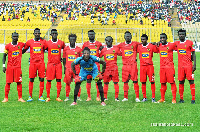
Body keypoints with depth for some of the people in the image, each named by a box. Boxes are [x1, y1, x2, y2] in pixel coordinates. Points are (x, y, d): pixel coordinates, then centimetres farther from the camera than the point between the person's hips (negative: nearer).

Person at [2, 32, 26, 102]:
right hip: (9, 67, -1)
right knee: (8, 82, 0)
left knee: (19, 82, 2)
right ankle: (6, 98, 7)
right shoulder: (8, 46, -1)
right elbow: (4, 56, 4)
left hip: (18, 66, 1)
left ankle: (20, 98, 8)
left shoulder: (21, 44, 3)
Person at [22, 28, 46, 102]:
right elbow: (24, 50, 16)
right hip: (32, 63, 0)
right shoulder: (29, 42, 4)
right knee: (31, 79, 1)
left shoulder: (43, 42, 5)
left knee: (41, 79, 0)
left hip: (41, 63, 1)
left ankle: (40, 96, 7)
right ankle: (30, 96, 8)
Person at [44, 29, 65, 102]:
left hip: (58, 64, 1)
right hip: (50, 63, -1)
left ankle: (58, 97, 6)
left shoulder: (61, 43, 5)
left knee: (59, 80, -1)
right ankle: (48, 97, 7)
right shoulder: (47, 43, 1)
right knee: (49, 80, 0)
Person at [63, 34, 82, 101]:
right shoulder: (66, 49, 7)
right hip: (68, 68, 1)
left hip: (76, 68, -1)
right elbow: (64, 59, 13)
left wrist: (81, 68, 5)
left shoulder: (79, 49, 5)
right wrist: (64, 67, 6)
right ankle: (67, 97, 9)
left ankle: (78, 96, 7)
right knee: (67, 83, 2)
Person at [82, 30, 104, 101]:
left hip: (96, 64, 0)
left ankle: (98, 96, 4)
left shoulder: (98, 44, 6)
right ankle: (89, 96, 7)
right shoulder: (85, 44, 7)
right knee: (88, 80, 1)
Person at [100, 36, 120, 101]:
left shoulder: (116, 48, 4)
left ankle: (116, 97, 4)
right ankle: (105, 97, 13)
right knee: (106, 83, 6)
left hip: (114, 68, -1)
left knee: (116, 82, -1)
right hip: (106, 68, 1)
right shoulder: (103, 49, 6)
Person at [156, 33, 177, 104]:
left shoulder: (171, 45, -4)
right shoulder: (158, 46, 9)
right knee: (162, 83, 8)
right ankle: (162, 98, 16)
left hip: (170, 67, -4)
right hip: (162, 67, 4)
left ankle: (174, 99, 0)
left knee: (172, 82, -4)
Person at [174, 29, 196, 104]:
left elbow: (193, 54, 1)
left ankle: (193, 99, -3)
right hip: (180, 66, 4)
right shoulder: (176, 43, 10)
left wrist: (194, 64, -7)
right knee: (181, 82, 5)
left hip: (189, 65, -3)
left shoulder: (190, 43, 1)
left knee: (191, 81, -5)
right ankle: (181, 98, 11)